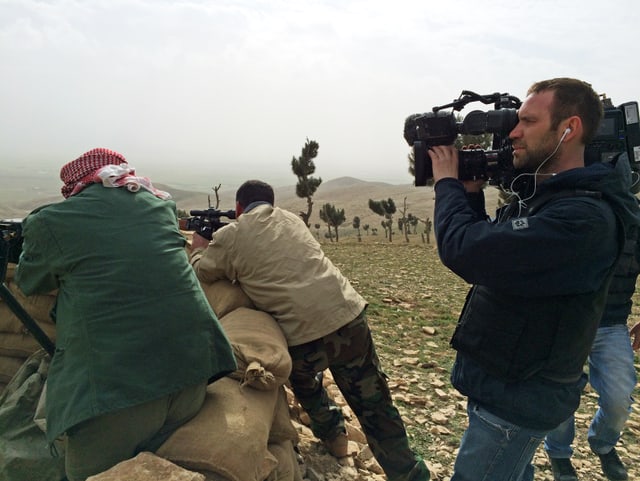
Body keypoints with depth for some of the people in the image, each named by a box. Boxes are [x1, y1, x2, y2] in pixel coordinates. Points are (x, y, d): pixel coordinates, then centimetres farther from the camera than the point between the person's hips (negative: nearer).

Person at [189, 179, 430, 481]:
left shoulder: (230, 236, 6)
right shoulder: (291, 218, 20)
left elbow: (200, 274, 21)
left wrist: (198, 248, 39)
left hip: (301, 334, -3)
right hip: (348, 315, 4)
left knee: (303, 377, 32)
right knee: (375, 408, 12)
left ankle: (332, 435, 42)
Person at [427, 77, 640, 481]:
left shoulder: (584, 216, -26)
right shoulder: (539, 194, 6)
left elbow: (464, 250, -33)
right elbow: (489, 249, 13)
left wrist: (447, 183, -15)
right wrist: (470, 189, -1)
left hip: (516, 397, -9)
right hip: (502, 379, 9)